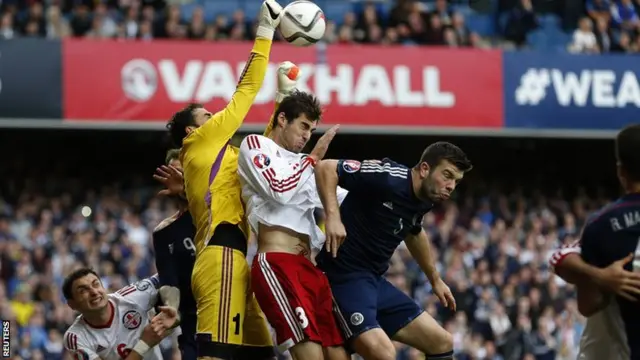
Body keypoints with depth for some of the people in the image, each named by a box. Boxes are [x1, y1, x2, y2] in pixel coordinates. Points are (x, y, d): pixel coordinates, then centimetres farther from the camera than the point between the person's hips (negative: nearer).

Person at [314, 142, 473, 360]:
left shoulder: (424, 201, 9)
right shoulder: (388, 178, -19)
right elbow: (326, 168, -21)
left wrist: (435, 279, 39)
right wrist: (333, 216, -34)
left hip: (376, 282, 10)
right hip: (345, 278, -10)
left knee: (442, 342, 11)